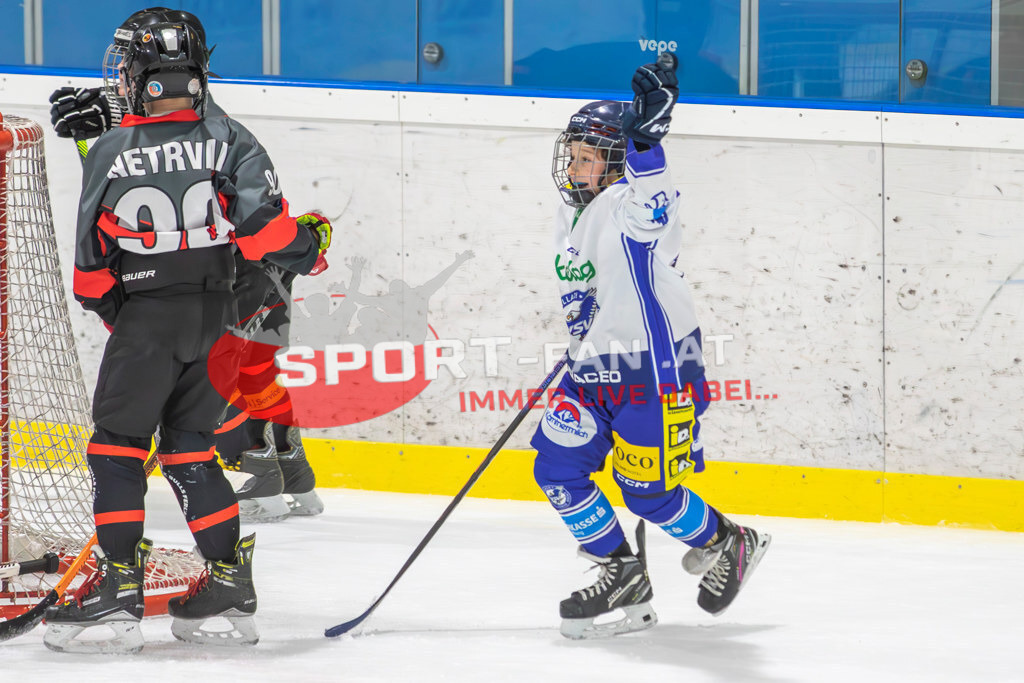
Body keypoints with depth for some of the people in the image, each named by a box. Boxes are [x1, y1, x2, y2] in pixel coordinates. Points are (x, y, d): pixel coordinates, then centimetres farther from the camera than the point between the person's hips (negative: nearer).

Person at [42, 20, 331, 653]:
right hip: (218, 315, 4)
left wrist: (111, 309, 18)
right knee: (188, 445, 14)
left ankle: (120, 580, -8)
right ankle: (231, 579, 11)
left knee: (117, 444, 2)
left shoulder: (109, 153, -5)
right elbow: (262, 226, -9)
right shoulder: (229, 140, -1)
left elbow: (91, 266, 1)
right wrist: (309, 241, 11)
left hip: (147, 315, -4)